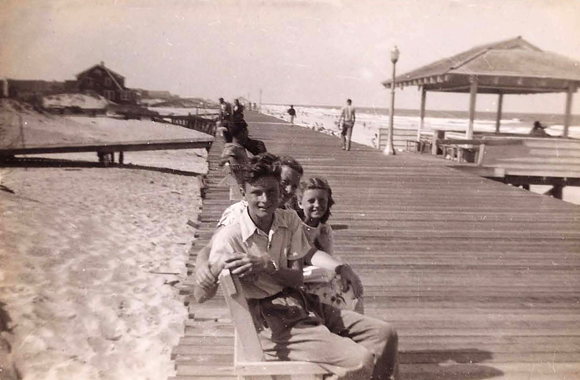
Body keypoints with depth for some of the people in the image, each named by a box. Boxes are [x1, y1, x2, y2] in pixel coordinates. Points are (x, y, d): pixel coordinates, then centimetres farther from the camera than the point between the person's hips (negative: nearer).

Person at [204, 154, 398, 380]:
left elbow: (297, 277, -5)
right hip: (271, 322, -6)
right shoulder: (229, 237, -14)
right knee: (359, 361, -19)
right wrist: (220, 265, -34)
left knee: (383, 333, 2)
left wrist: (267, 266, -24)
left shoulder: (290, 220, 2)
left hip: (301, 302, 6)